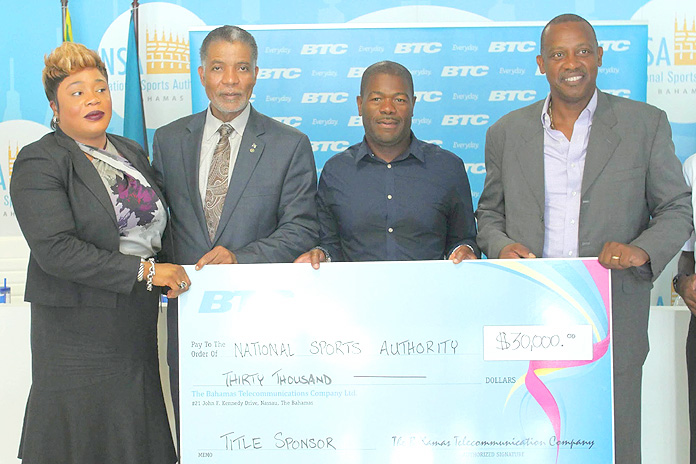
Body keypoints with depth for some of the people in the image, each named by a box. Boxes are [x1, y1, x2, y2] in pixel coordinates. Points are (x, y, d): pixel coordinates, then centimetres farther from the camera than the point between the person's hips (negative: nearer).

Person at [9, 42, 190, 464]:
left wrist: (174, 273, 7)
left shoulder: (132, 152, 14)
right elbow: (55, 250, -19)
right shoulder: (39, 163, -8)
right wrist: (144, 270, -21)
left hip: (137, 326, 6)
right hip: (79, 332, -6)